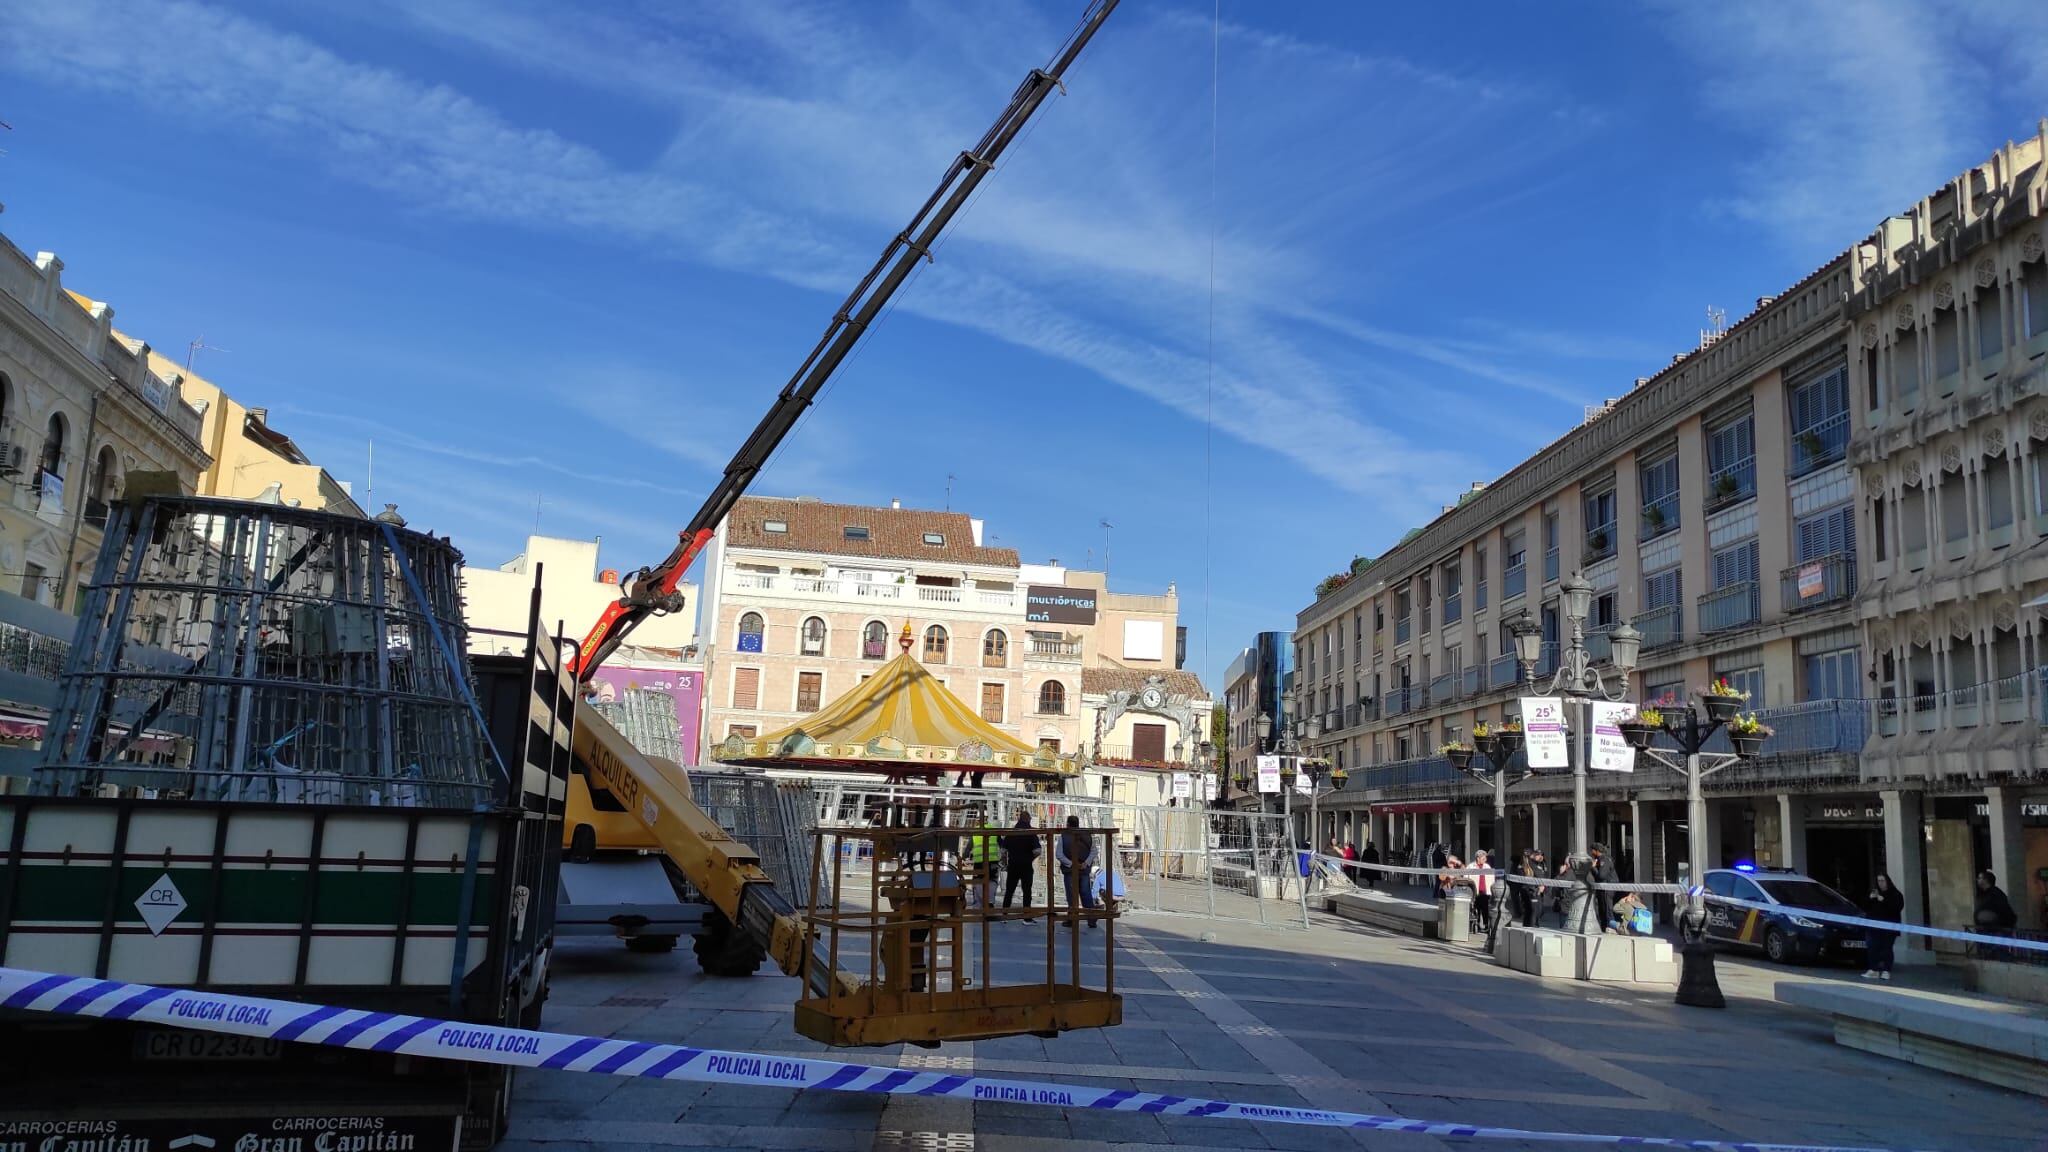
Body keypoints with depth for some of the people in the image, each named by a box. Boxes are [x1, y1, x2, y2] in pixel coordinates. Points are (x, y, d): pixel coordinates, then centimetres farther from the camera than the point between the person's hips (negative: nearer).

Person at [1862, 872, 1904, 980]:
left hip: (1889, 927, -4)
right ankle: (1873, 970, 2)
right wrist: (1870, 898, -5)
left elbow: (1897, 908, -13)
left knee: (1886, 949, -6)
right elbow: (1864, 907, 12)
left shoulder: (1895, 894, 1)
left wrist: (1883, 901, -19)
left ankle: (1886, 971, -2)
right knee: (1873, 948, -2)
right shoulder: (1873, 893, 15)